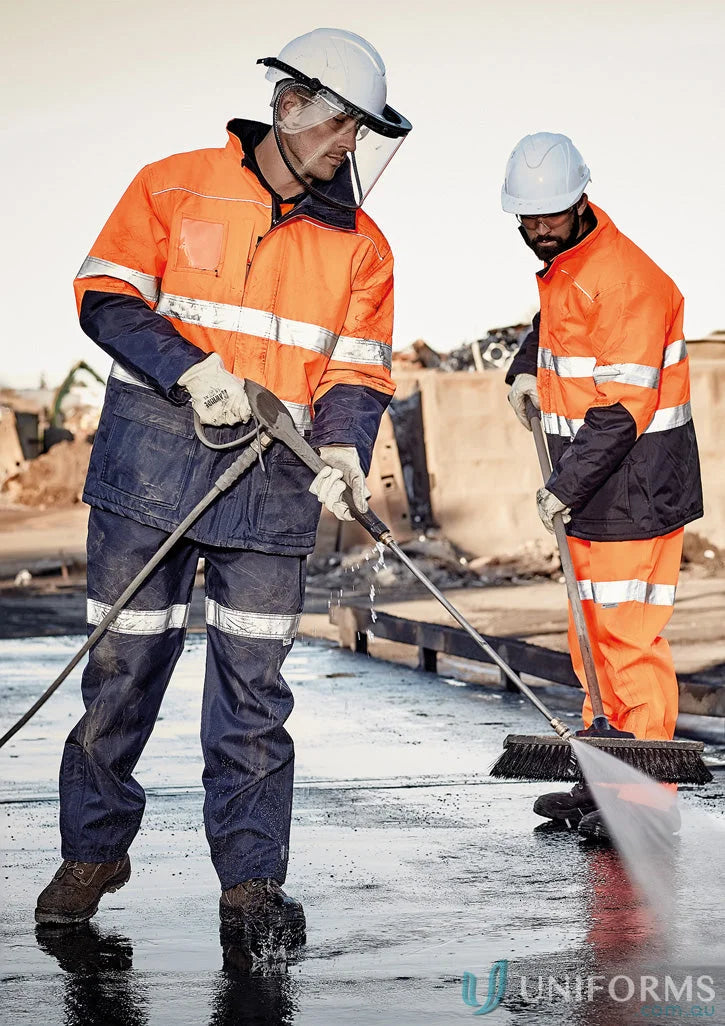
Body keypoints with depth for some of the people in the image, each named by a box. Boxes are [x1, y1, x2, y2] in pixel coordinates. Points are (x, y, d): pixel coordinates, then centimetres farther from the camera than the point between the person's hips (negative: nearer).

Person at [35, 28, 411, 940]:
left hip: (275, 478, 2)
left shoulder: (360, 243, 9)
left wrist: (342, 447, -12)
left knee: (253, 678, 0)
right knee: (123, 660, 3)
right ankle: (92, 851, 19)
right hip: (153, 453, -2)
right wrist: (191, 370, -16)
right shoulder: (175, 187, 2)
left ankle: (251, 877, 8)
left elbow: (359, 368, 7)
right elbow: (106, 297, -3)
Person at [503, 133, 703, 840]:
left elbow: (622, 410, -24)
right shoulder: (562, 265, 11)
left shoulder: (626, 281, -20)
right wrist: (528, 368, 18)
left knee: (629, 638, -8)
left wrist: (564, 487, -23)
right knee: (592, 635, 15)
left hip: (634, 492, -10)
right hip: (591, 492, 10)